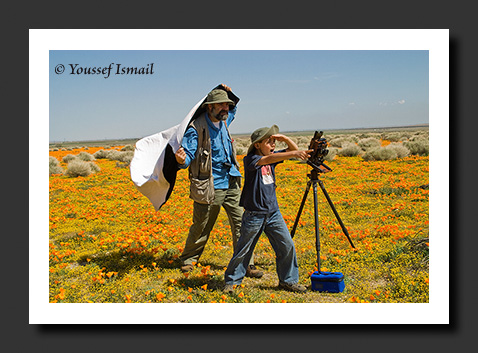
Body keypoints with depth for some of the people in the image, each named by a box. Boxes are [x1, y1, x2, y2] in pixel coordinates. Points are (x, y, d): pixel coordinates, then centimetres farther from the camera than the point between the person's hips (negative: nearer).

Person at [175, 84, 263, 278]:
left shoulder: (224, 121, 9)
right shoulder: (197, 128, -13)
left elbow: (232, 111, 34)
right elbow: (188, 155, -15)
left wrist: (229, 94, 14)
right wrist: (181, 160, -38)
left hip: (231, 184, 6)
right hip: (210, 188, -6)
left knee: (241, 223, 0)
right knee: (201, 228, 7)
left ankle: (246, 264, 7)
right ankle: (187, 260, 29)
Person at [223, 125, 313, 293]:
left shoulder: (272, 156, 7)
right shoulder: (250, 160, -13)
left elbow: (294, 149, 13)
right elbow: (269, 159, -32)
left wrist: (284, 138, -7)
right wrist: (294, 153, -40)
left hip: (273, 213, 6)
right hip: (254, 214, -6)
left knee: (287, 246, 2)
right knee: (243, 249, 5)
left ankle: (288, 280, 17)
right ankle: (231, 281, 21)